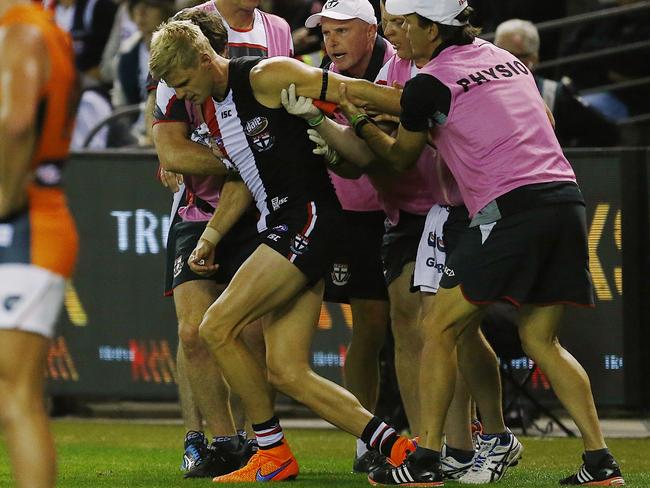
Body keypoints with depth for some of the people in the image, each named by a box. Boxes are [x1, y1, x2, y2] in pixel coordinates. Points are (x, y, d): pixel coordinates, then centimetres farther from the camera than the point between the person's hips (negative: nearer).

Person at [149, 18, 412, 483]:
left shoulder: (267, 76, -9)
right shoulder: (210, 110, 17)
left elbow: (351, 90, -8)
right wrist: (212, 234, 20)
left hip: (309, 218, -9)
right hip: (281, 229, 9)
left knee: (219, 327, -13)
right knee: (287, 373, 0)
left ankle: (273, 453, -2)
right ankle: (395, 447, 3)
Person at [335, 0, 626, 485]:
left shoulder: (429, 85, 0)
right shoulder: (506, 59, 19)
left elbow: (401, 157, 15)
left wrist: (360, 121, 28)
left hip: (510, 206, -7)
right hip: (565, 196, 7)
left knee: (441, 329, 3)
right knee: (541, 340, 15)